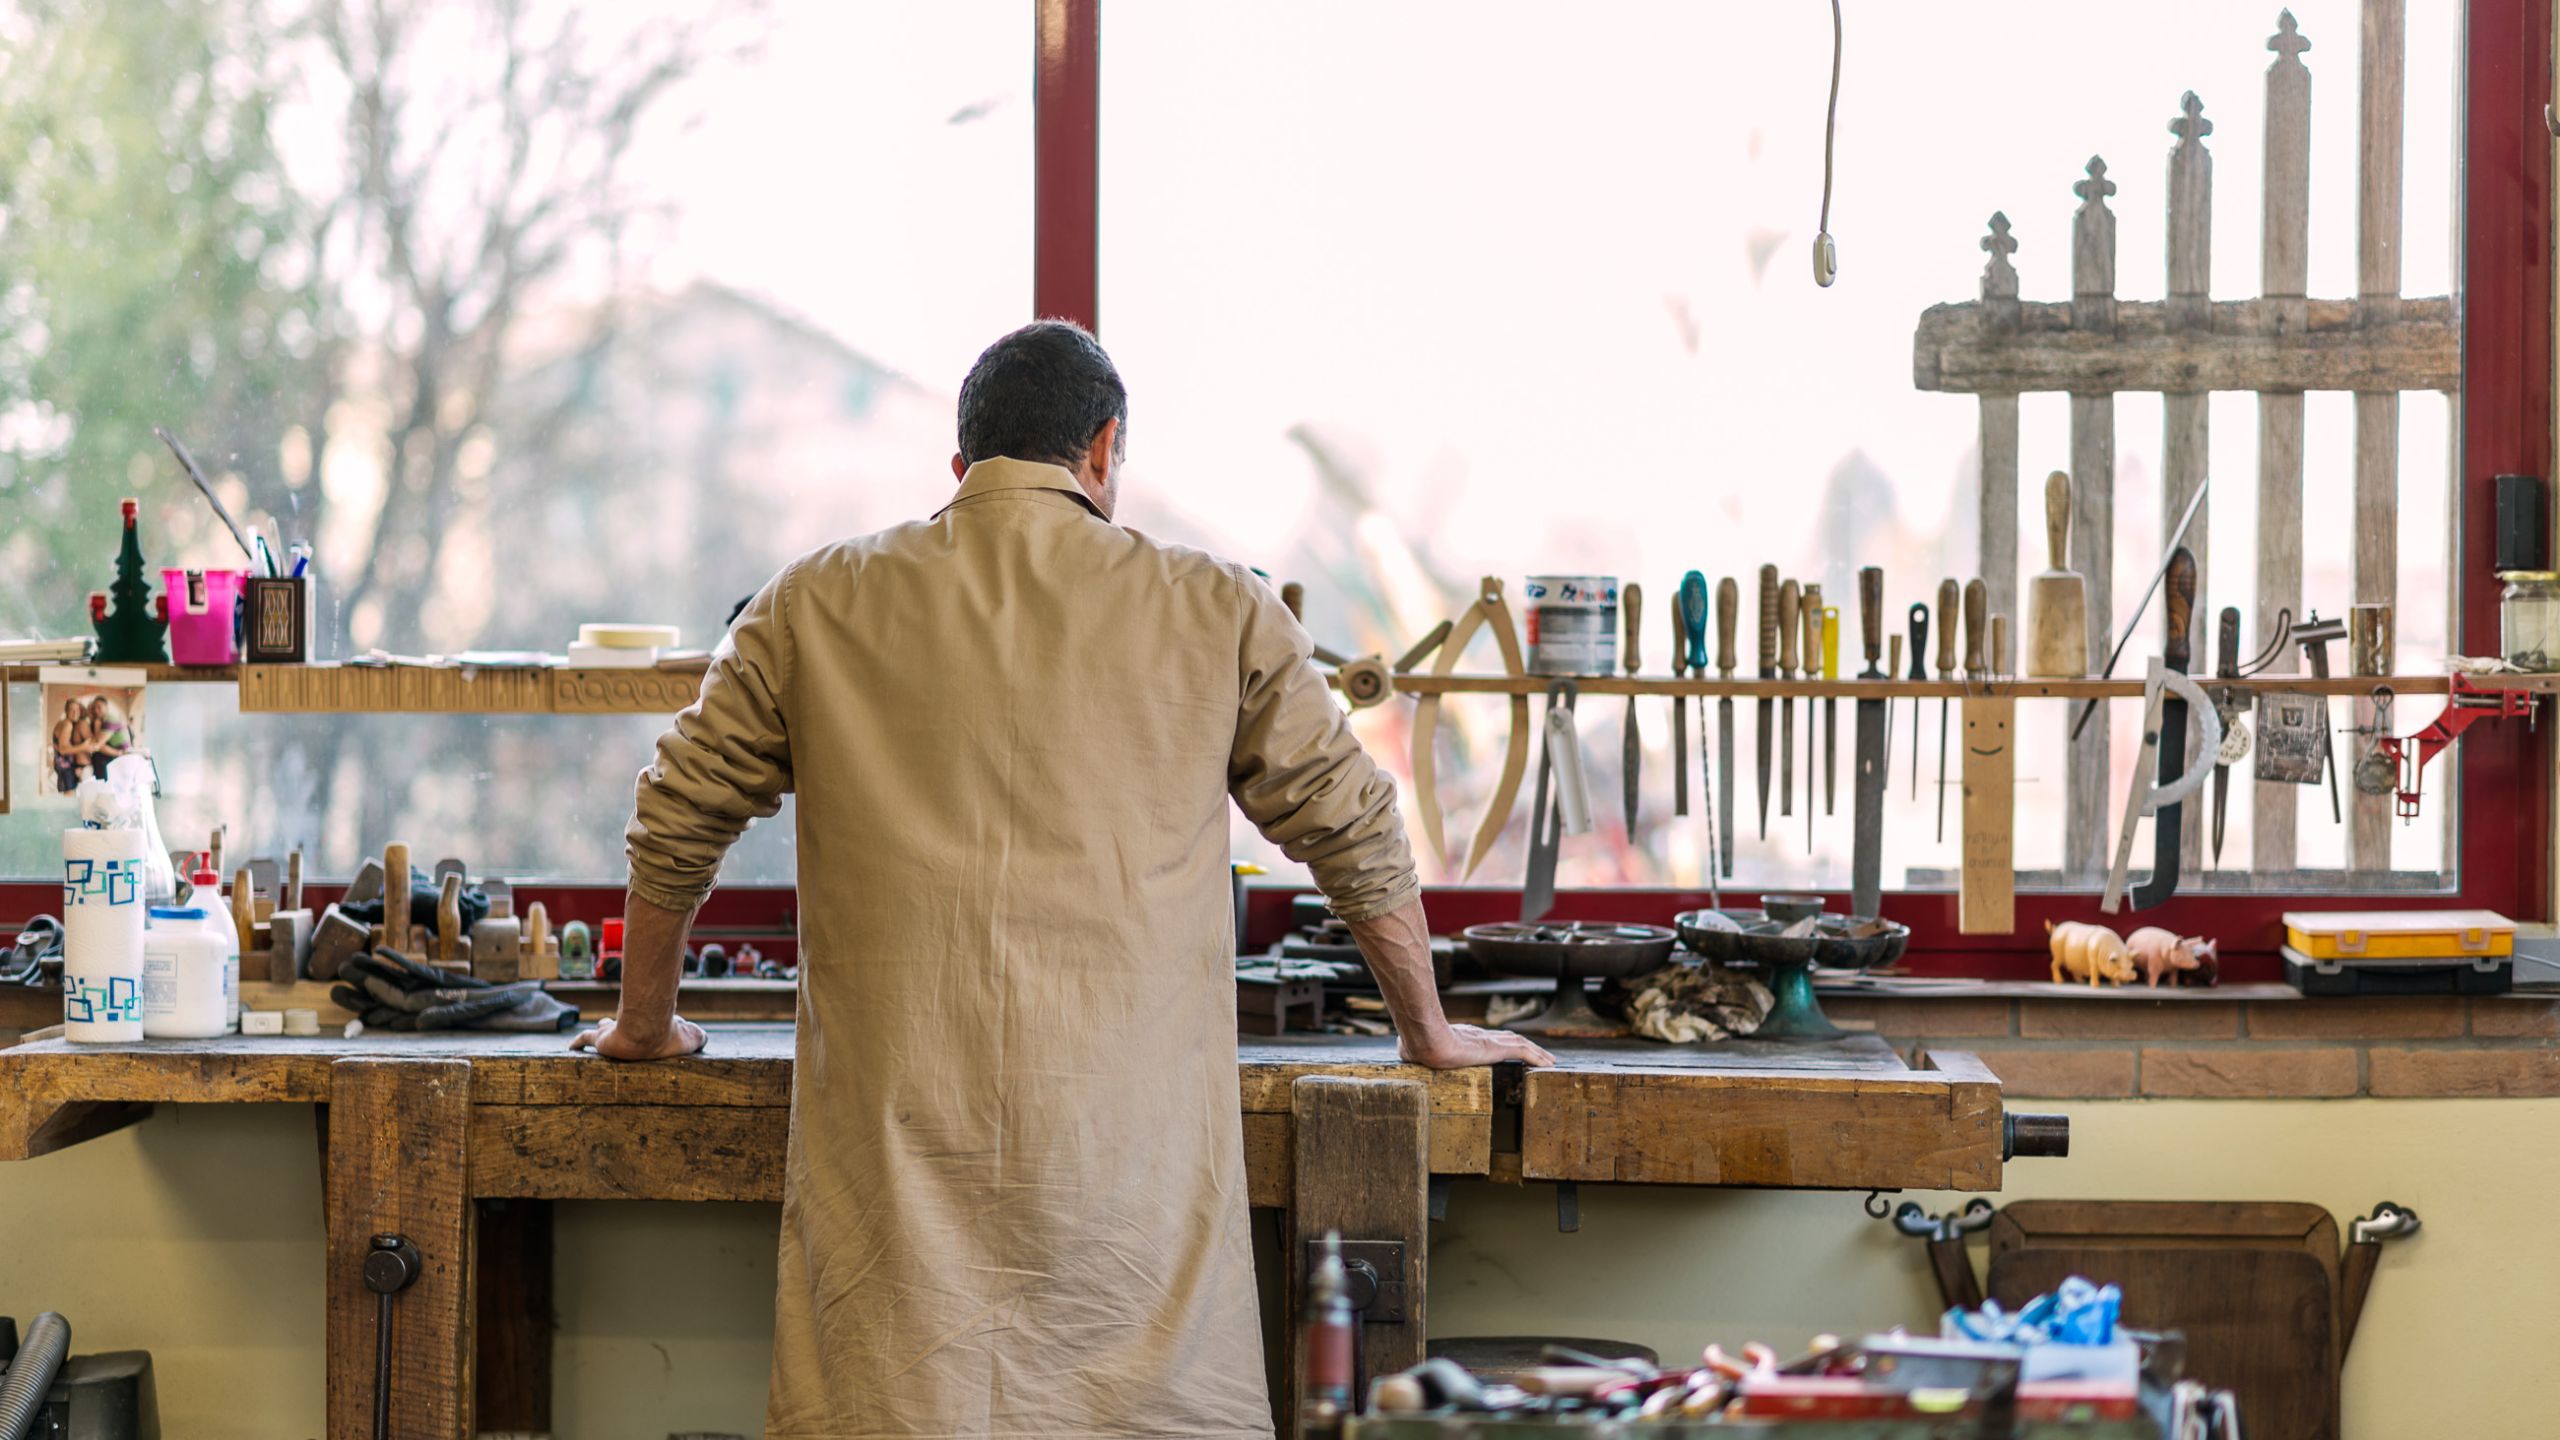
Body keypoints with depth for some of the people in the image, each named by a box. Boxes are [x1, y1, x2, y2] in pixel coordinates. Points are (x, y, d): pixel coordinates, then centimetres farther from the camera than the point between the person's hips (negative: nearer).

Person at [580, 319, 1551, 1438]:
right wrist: (1427, 1032, 33)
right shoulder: (1220, 616, 9)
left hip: (896, 1127, 1)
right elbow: (1354, 833, 19)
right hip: (1131, 1127, -1)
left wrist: (645, 1024, 37)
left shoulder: (815, 608, 12)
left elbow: (677, 822, 21)